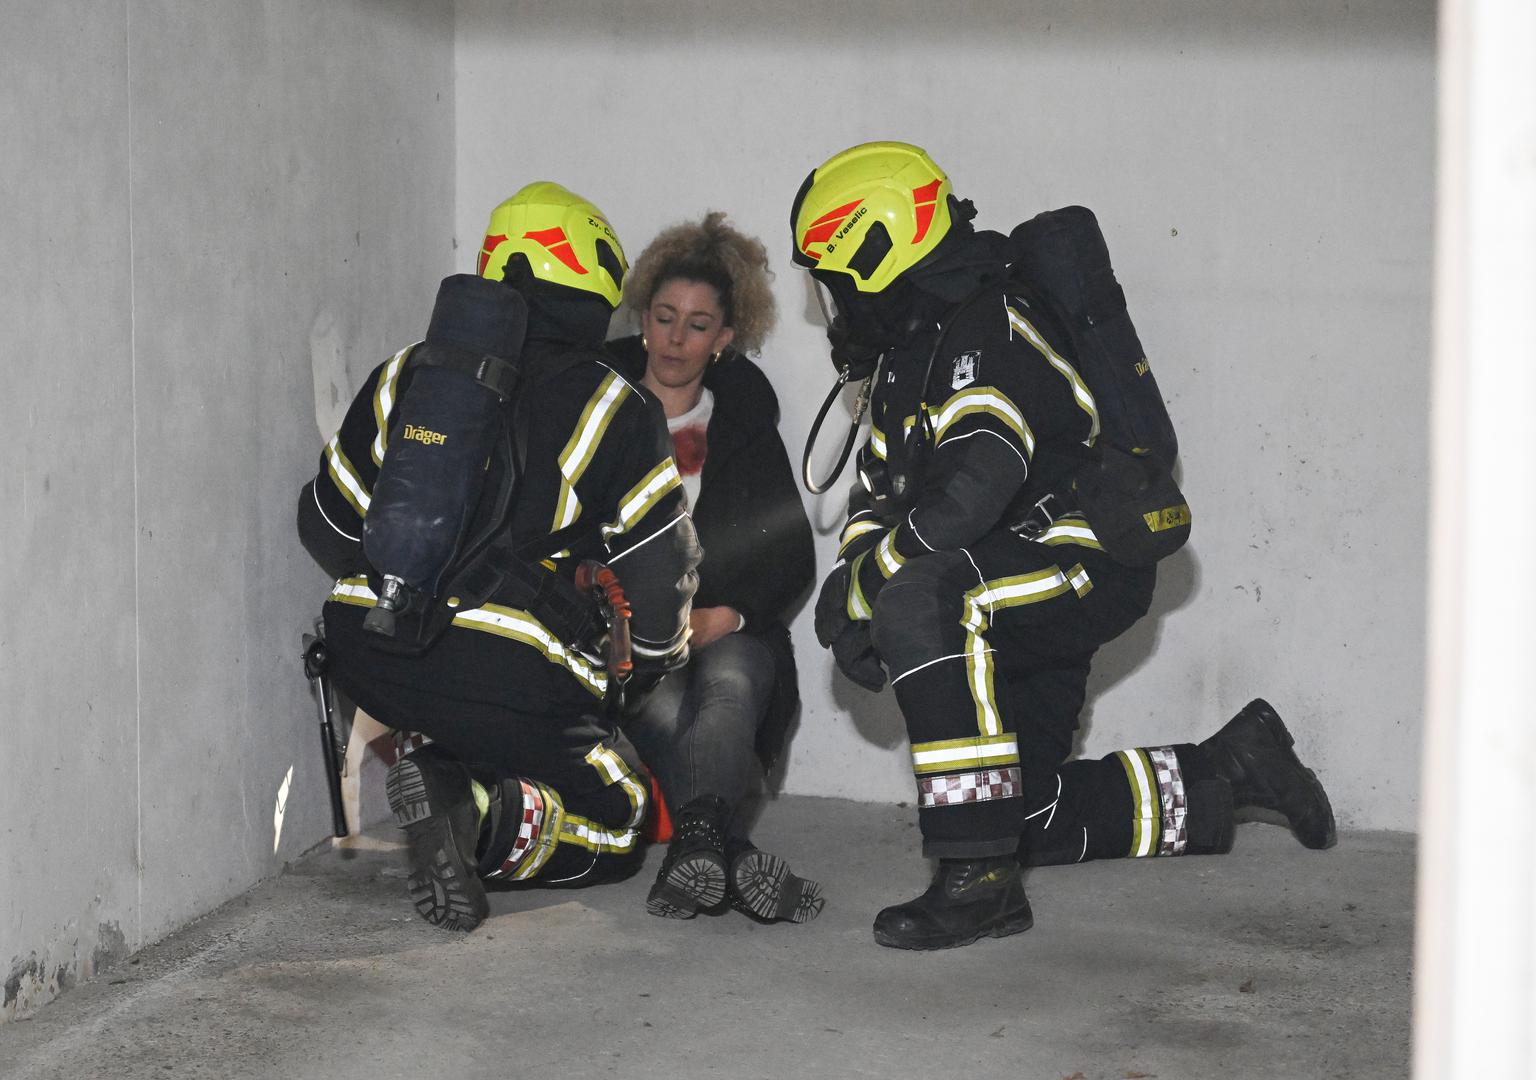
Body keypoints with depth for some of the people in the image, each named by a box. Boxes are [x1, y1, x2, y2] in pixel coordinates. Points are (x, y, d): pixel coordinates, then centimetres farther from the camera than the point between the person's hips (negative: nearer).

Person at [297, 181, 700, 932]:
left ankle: (450, 787, -2)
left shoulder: (406, 377, 10)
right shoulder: (613, 410, -2)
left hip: (373, 663, 5)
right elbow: (656, 570, 0)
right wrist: (655, 659, 22)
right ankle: (482, 821, -17)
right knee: (611, 820, 15)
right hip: (517, 674, -4)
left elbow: (328, 525, 17)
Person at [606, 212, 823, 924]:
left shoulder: (743, 417, 16)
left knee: (730, 683, -36)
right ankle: (735, 856, -59)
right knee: (657, 698, -37)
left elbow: (792, 556, 9)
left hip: (724, 627, 1)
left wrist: (719, 616, -11)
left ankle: (696, 842, -63)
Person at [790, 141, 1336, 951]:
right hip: (1017, 592, 11)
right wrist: (849, 590, -3)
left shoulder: (984, 328, -19)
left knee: (920, 603, -37)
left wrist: (863, 586, -22)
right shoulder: (909, 351, 13)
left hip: (1087, 563, -11)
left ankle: (979, 881, -36)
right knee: (1025, 818, 13)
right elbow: (882, 491, 17)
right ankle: (1223, 777, 29)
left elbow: (975, 488, -31)